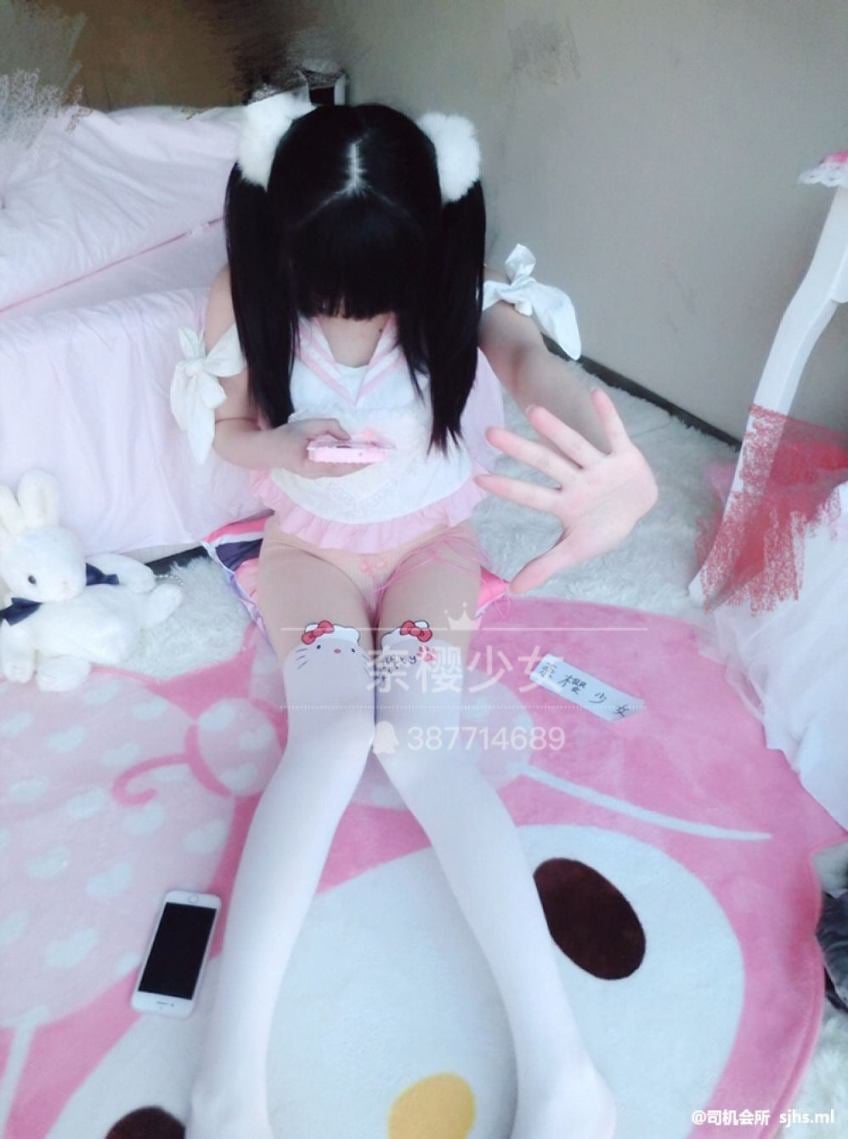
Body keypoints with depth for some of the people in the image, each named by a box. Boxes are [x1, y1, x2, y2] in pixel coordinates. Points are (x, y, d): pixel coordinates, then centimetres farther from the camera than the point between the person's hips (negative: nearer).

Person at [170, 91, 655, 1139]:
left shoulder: (454, 294, -19)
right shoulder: (247, 299, -14)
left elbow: (531, 361, -40)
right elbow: (230, 428, -2)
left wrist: (620, 467, -65)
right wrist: (287, 448, -28)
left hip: (430, 540, 0)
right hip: (310, 544, 1)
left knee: (420, 741, -25)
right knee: (331, 727, -27)